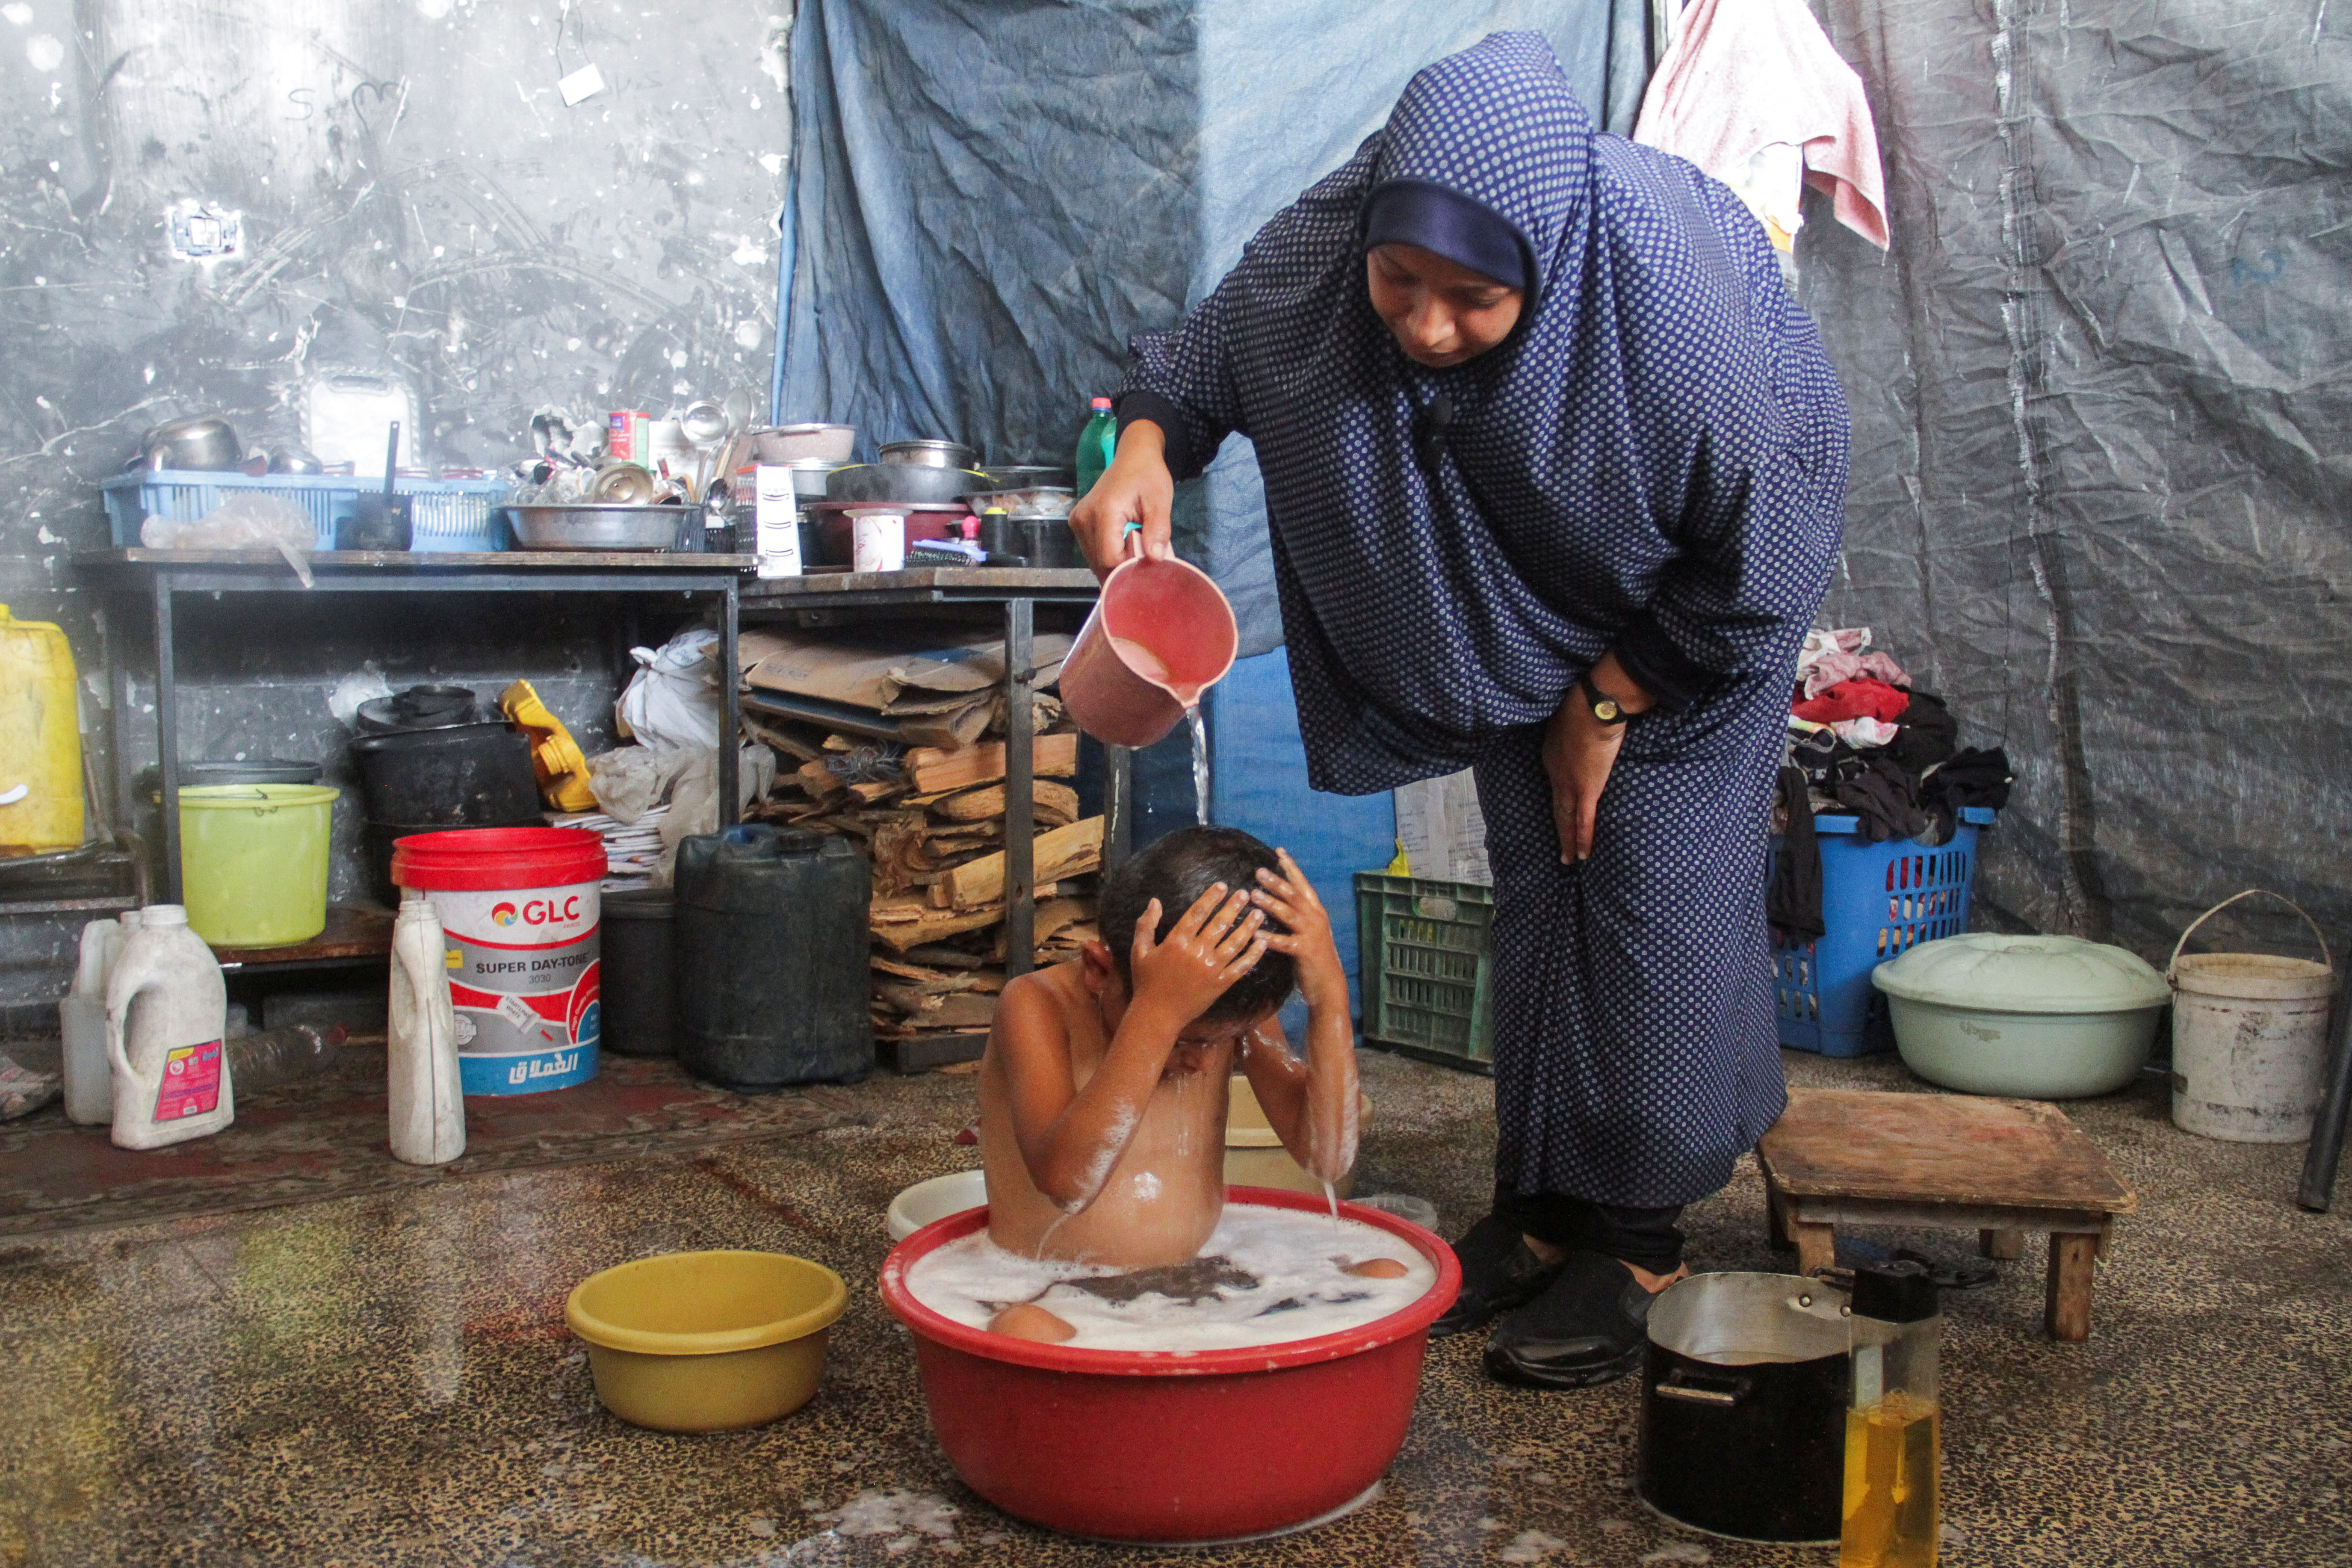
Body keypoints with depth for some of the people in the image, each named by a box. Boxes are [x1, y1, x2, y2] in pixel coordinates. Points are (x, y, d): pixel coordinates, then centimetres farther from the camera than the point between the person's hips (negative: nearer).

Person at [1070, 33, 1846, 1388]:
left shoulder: (1675, 300, -40)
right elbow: (1202, 359, -7)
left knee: (1655, 883, -8)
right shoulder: (1318, 249, -28)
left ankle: (1642, 1242, 5)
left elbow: (1761, 563, -25)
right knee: (1533, 878, 7)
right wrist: (1146, 449, -29)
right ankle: (1544, 1208, 18)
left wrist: (1607, 704, -16)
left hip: (1688, 603, -4)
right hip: (1518, 604, 5)